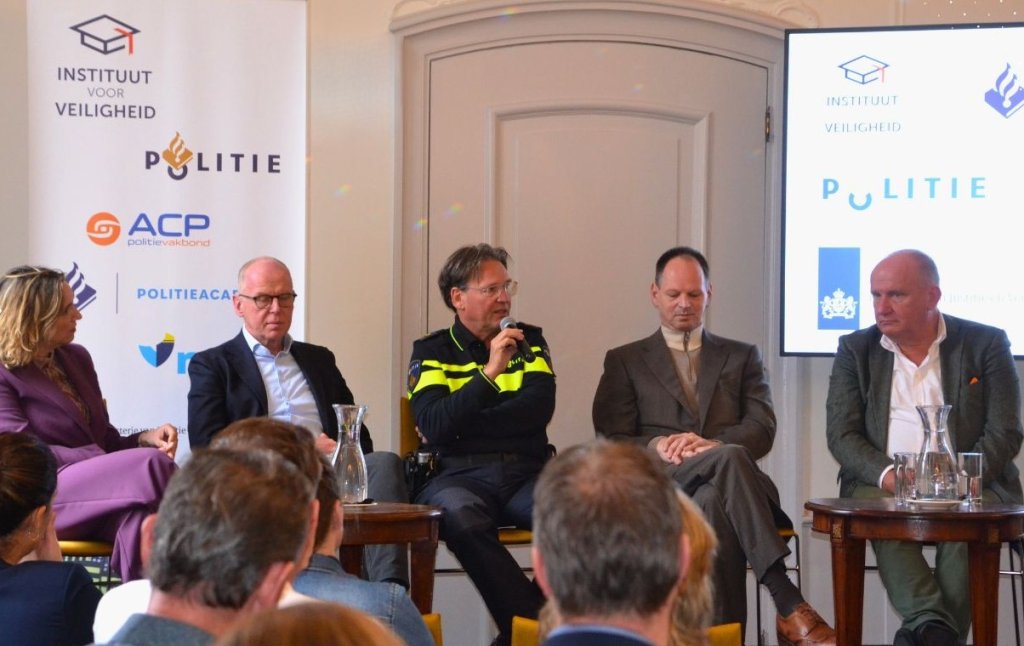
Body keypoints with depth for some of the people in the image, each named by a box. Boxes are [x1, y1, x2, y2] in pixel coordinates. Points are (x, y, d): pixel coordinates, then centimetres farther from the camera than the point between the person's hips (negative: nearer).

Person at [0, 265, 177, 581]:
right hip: (43, 501, -6)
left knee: (138, 513, -33)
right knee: (151, 465, -30)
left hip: (95, 497, 6)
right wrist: (101, 463, -23)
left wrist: (144, 439, 0)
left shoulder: (76, 359, 19)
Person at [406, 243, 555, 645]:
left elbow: (539, 408, -1)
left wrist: (459, 426, -5)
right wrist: (490, 372, -12)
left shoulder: (529, 341, 17)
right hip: (459, 473, -2)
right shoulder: (432, 352, 11)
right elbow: (433, 426, -6)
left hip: (526, 472, 2)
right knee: (460, 514, -39)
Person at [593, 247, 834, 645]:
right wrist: (655, 446, -15)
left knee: (712, 503, -41)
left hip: (720, 485, 1)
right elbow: (612, 441, 7)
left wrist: (712, 444, -14)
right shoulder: (624, 362, 20)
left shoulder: (742, 357, 23)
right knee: (731, 459, -37)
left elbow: (762, 430, 7)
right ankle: (787, 603, -46)